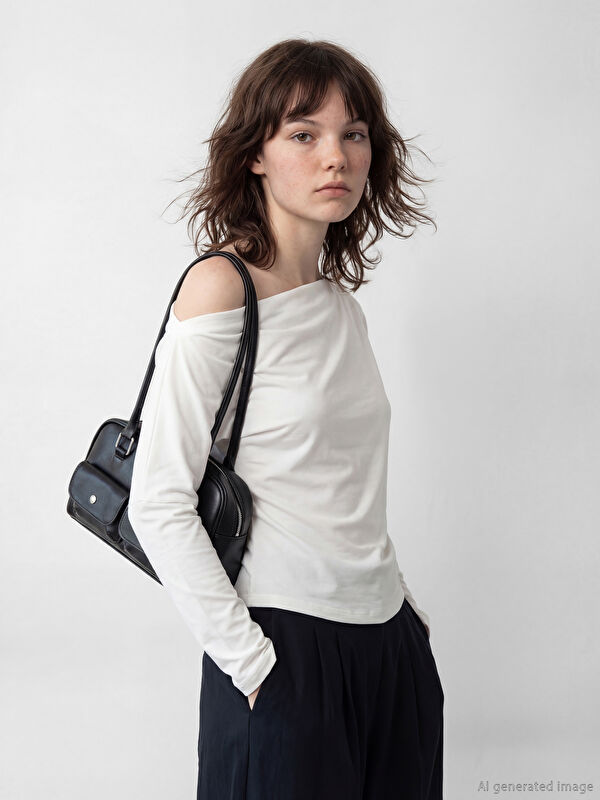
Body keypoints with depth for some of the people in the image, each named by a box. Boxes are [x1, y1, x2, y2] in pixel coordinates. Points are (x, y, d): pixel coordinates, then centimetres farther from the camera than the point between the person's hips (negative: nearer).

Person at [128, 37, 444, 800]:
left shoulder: (340, 298, 9)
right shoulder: (223, 287, -12)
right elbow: (157, 504, -16)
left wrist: (399, 597, 10)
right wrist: (249, 658, -16)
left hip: (390, 643, 7)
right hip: (285, 654, -7)